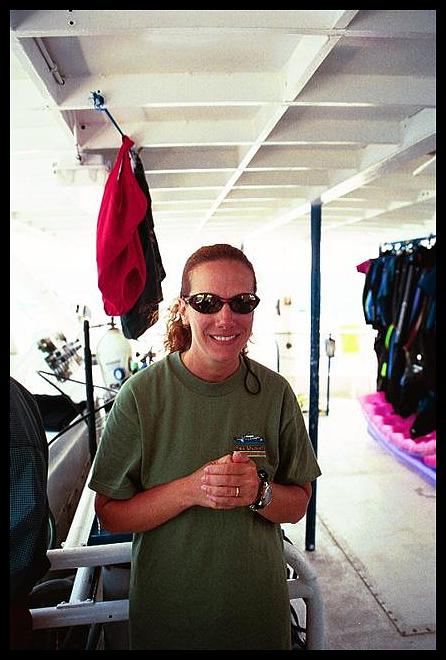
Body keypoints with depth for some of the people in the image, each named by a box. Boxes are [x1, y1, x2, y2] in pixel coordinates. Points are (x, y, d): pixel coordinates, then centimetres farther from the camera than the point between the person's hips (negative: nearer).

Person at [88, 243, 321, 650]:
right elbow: (111, 514, -12)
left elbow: (298, 505, -3)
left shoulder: (275, 392, -10)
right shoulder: (141, 394, -16)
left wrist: (260, 492, -24)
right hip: (165, 606, -1)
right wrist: (190, 490, -27)